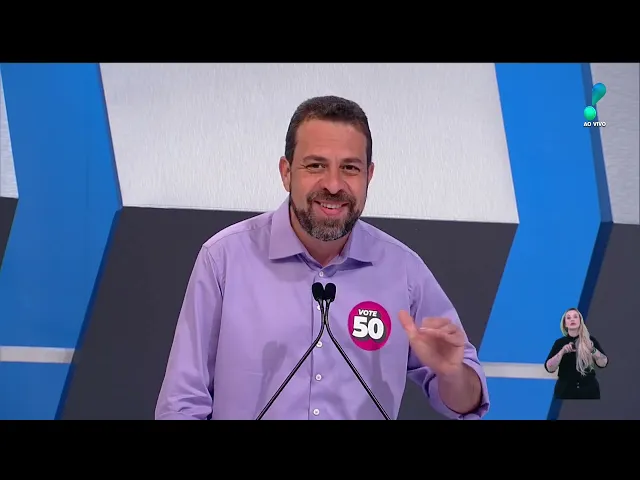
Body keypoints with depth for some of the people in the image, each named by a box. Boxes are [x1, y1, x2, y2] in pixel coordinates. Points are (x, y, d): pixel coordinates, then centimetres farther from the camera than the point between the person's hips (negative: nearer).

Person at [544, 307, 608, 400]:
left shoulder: (590, 340, 6)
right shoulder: (559, 342, 5)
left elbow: (603, 363, -2)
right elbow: (549, 368, -4)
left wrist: (592, 350, -17)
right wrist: (562, 352, -17)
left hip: (589, 391, 0)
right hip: (565, 392, 0)